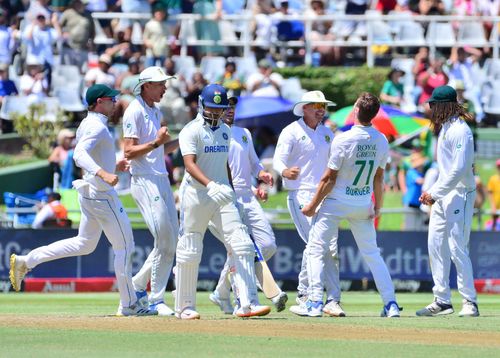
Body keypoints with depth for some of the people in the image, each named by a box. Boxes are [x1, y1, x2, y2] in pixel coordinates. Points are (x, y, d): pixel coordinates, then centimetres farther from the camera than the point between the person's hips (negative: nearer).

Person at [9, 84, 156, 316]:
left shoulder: (87, 124, 13)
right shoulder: (97, 127, -17)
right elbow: (80, 155, -32)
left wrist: (112, 166, 25)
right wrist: (103, 173, -46)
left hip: (89, 191, 10)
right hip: (101, 193, -10)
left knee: (84, 244, 18)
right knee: (124, 246, -1)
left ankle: (25, 262, 13)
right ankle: (128, 305, 3)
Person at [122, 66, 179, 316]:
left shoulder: (155, 112, 18)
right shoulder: (135, 112, -10)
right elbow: (129, 152, -15)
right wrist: (156, 142, -25)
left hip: (161, 180, 9)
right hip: (145, 182, -9)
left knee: (171, 242, 8)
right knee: (165, 242, -11)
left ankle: (138, 287, 18)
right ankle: (156, 300, -3)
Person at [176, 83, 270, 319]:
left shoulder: (225, 130, 14)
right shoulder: (191, 131, -8)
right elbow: (190, 164, -22)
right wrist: (210, 185, -36)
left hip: (222, 196, 6)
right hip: (196, 195, -6)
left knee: (241, 246, -9)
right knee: (189, 252, 1)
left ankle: (247, 303, -14)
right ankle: (184, 307, 13)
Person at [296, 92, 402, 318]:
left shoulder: (343, 140, -20)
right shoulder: (381, 141, -5)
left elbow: (329, 178, -15)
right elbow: (379, 178, 5)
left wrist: (313, 206, -6)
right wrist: (378, 206, 17)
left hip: (336, 202, -5)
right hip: (364, 204, 5)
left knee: (316, 249, 5)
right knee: (372, 253, 13)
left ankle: (315, 303, -2)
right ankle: (391, 304, 6)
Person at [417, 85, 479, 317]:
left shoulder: (460, 130, -16)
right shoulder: (444, 128, 15)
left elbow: (459, 169, -22)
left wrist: (435, 193, -20)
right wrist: (432, 192, 12)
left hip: (459, 194, -10)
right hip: (443, 195, 10)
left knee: (457, 249, -10)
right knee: (436, 246, 10)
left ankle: (470, 302, -4)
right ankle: (442, 301, 15)